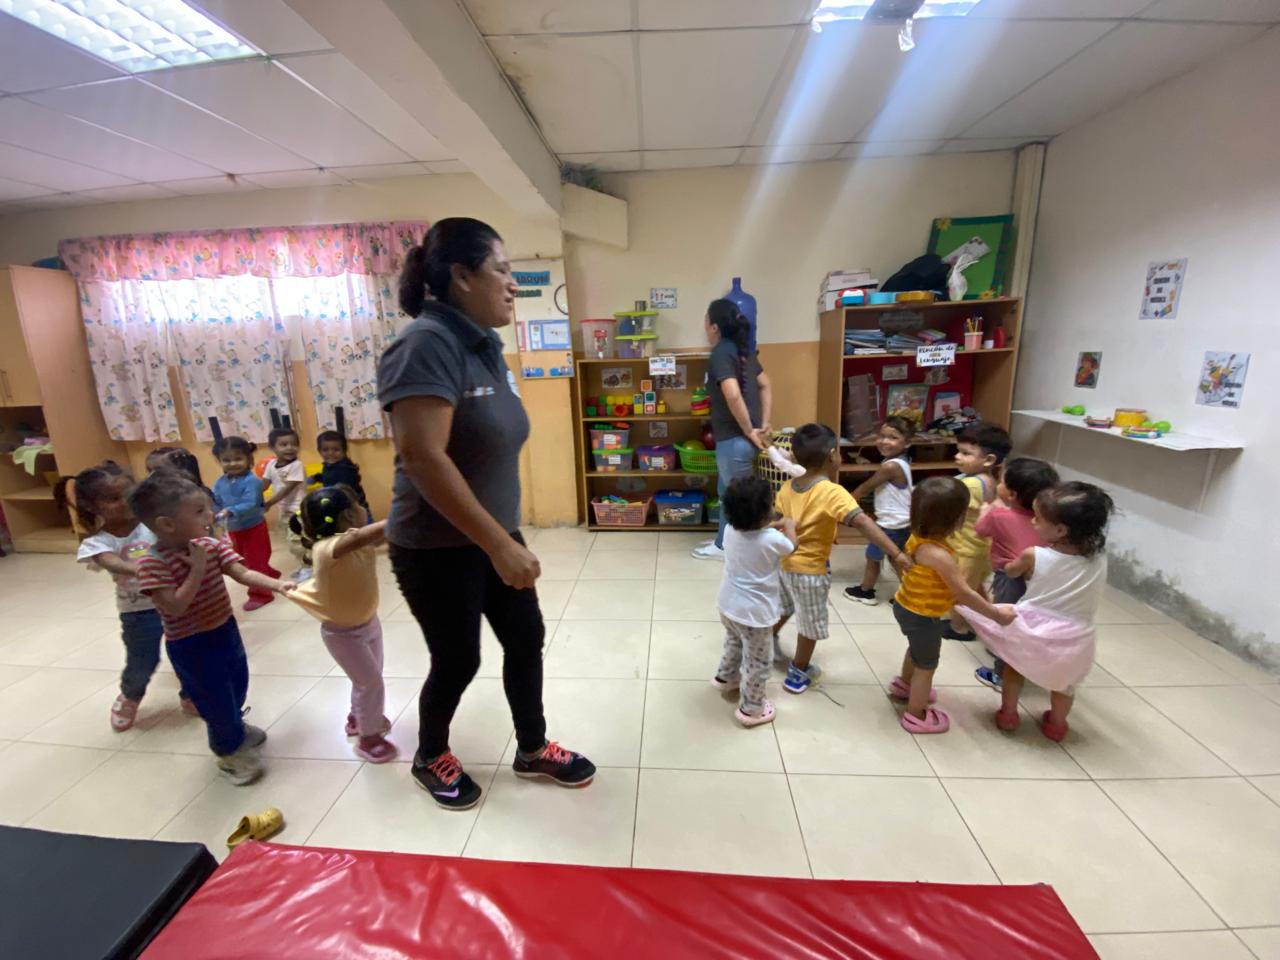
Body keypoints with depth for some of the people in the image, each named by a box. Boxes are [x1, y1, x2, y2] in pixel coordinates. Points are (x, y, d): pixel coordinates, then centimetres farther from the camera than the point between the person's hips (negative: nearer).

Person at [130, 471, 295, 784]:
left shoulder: (210, 545, -7)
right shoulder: (152, 562, -24)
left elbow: (243, 574, -15)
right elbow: (175, 606, -30)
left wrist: (276, 584, -30)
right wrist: (198, 569, -30)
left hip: (226, 630, 6)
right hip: (191, 646, -6)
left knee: (238, 685, 25)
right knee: (215, 700, 10)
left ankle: (234, 727, 55)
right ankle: (230, 752, 35)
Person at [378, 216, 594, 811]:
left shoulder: (483, 344, 6)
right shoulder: (427, 343, -21)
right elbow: (423, 458, -30)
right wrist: (501, 545, -29)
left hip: (491, 537, 8)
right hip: (437, 549, -8)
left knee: (527, 639, 14)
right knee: (458, 661, 10)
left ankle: (532, 750, 36)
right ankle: (429, 758, 40)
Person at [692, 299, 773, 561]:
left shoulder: (721, 354, -16)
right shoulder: (742, 350, 11)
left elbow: (733, 395, -29)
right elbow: (765, 386, 15)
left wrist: (749, 431, -20)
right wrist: (764, 424, 10)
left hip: (734, 439, -9)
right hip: (736, 437, 9)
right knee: (726, 492, 22)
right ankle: (723, 543, 36)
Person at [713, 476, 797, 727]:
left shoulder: (730, 530, -10)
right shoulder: (772, 540, -26)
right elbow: (791, 547, -2)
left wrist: (776, 526, 17)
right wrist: (789, 526, 15)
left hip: (728, 605, 7)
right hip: (754, 613, -6)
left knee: (734, 644, 33)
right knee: (756, 663, 14)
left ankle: (725, 678, 55)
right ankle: (751, 709, 30)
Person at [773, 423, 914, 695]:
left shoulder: (788, 487, -4)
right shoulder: (833, 492, -23)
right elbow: (863, 522, -34)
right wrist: (895, 552, -35)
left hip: (784, 563, 6)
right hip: (810, 569, -6)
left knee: (784, 609, 31)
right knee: (811, 623, 16)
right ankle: (798, 673, 33)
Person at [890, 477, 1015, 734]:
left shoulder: (918, 537, -9)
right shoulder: (939, 555, -36)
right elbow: (964, 594, -27)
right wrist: (997, 614, -14)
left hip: (907, 606, 9)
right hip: (922, 616, -9)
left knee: (916, 651, 33)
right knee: (927, 665, 13)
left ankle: (904, 684, 58)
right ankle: (916, 715, 31)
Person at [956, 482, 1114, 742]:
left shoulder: (1033, 556, -18)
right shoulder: (1099, 559, -12)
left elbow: (1011, 571, 3)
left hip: (1032, 631, -2)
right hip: (1075, 639, 3)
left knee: (1014, 666, 26)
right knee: (1064, 682, 28)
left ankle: (1008, 715, 36)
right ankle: (1057, 724, 46)